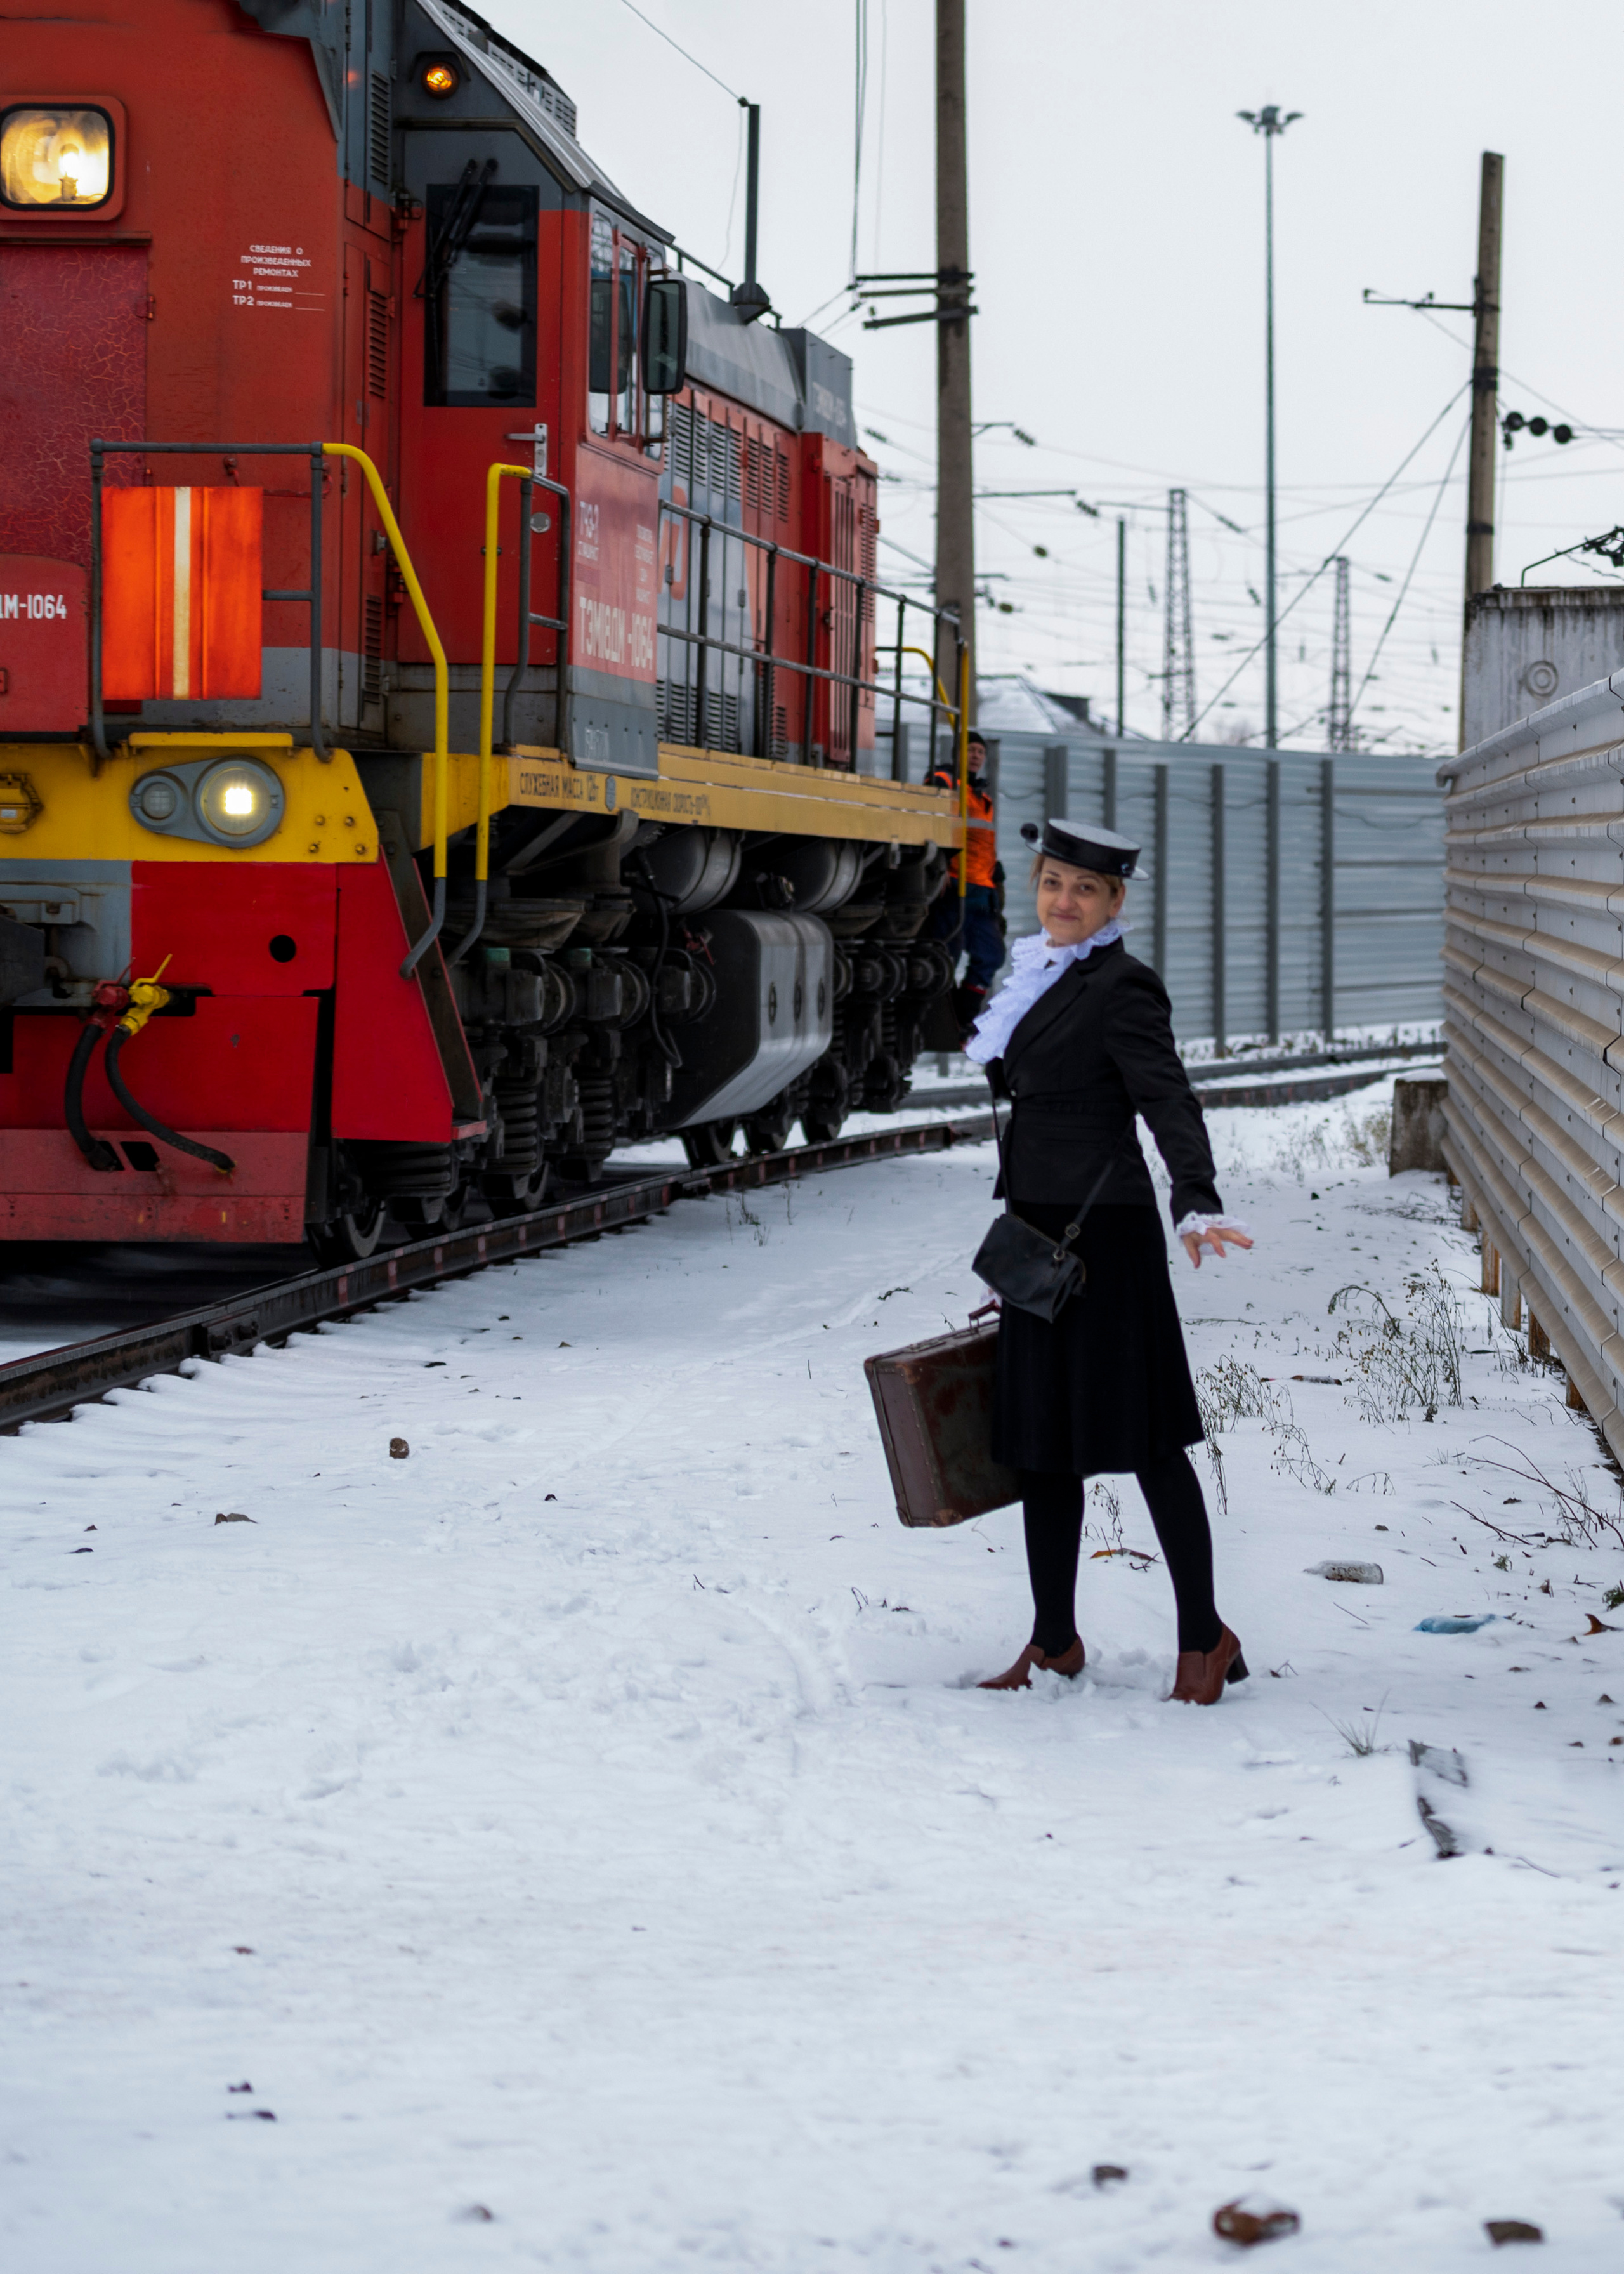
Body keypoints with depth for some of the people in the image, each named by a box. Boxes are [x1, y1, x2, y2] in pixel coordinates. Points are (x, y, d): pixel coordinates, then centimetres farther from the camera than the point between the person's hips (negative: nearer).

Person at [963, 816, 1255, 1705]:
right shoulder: (1043, 982, 15)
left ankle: (1205, 1636, 3)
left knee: (1141, 1435, -5)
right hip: (1038, 1231, 9)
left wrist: (1198, 1204, -38)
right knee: (1037, 1438, 10)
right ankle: (1055, 1640, 19)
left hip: (1104, 1232, -9)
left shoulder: (1123, 988, -10)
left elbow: (1168, 1101, -21)